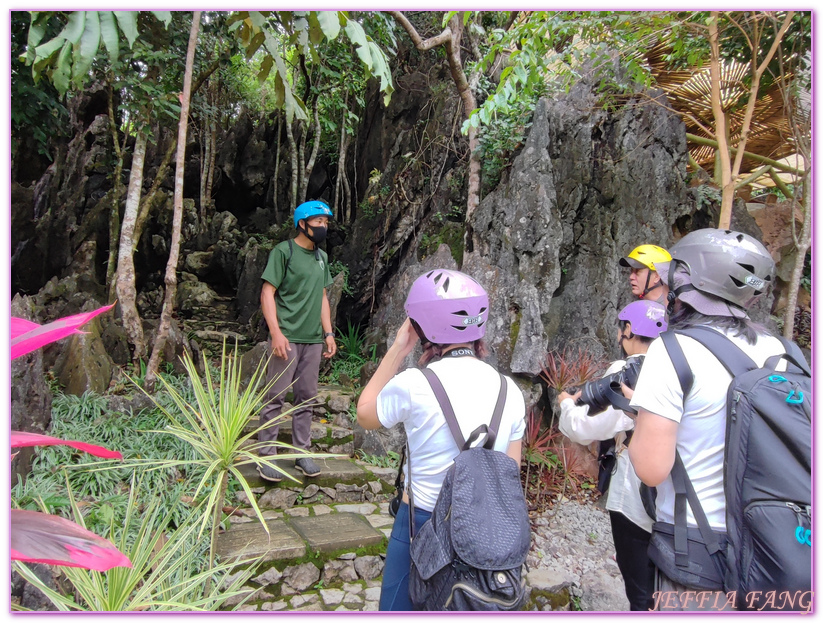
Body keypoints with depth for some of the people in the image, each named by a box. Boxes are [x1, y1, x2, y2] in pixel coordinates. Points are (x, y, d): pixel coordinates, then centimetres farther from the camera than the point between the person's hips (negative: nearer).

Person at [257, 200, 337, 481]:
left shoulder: (322, 257, 16)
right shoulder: (283, 251, -4)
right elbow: (267, 293, -9)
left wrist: (328, 333, 12)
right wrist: (276, 333, -18)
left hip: (313, 339, 6)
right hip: (286, 337, -6)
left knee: (306, 398, 10)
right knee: (276, 397, -2)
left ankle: (301, 452, 21)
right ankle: (267, 455, 9)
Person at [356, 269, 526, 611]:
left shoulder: (414, 384, -18)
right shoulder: (509, 390, -5)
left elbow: (364, 414, 3)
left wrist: (397, 349, 2)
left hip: (423, 523, -4)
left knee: (400, 607, 18)